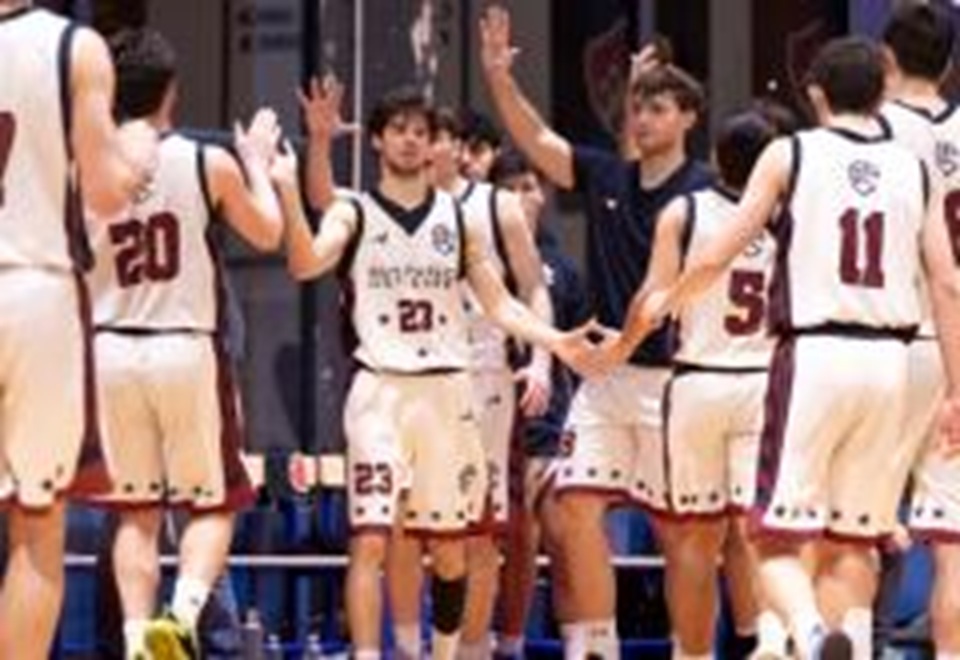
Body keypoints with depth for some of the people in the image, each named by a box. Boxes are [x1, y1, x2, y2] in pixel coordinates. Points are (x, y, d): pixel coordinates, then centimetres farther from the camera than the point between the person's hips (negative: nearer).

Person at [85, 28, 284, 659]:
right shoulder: (209, 163, -6)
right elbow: (268, 234, 10)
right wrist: (260, 161, 24)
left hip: (114, 349, 2)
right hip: (189, 348, -2)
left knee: (136, 511, 12)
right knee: (213, 503, 9)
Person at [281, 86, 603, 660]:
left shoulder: (459, 218, 10)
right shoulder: (354, 214, 2)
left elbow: (498, 302, 8)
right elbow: (306, 265, -17)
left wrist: (555, 340, -7)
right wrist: (288, 191, -29)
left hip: (446, 391, 3)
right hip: (380, 390, -3)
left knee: (449, 543, 10)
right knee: (370, 538, -12)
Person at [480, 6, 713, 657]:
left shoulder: (704, 191, -6)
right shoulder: (606, 177, 9)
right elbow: (535, 138, 9)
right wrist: (499, 78, -6)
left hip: (672, 377, -5)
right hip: (605, 376, 5)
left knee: (678, 527, 0)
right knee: (576, 504, -4)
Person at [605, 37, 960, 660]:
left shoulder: (790, 155, 2)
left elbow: (717, 257, 0)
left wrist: (663, 302, 18)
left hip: (814, 353, -3)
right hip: (888, 358, 3)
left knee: (779, 536, -1)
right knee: (853, 538, 14)